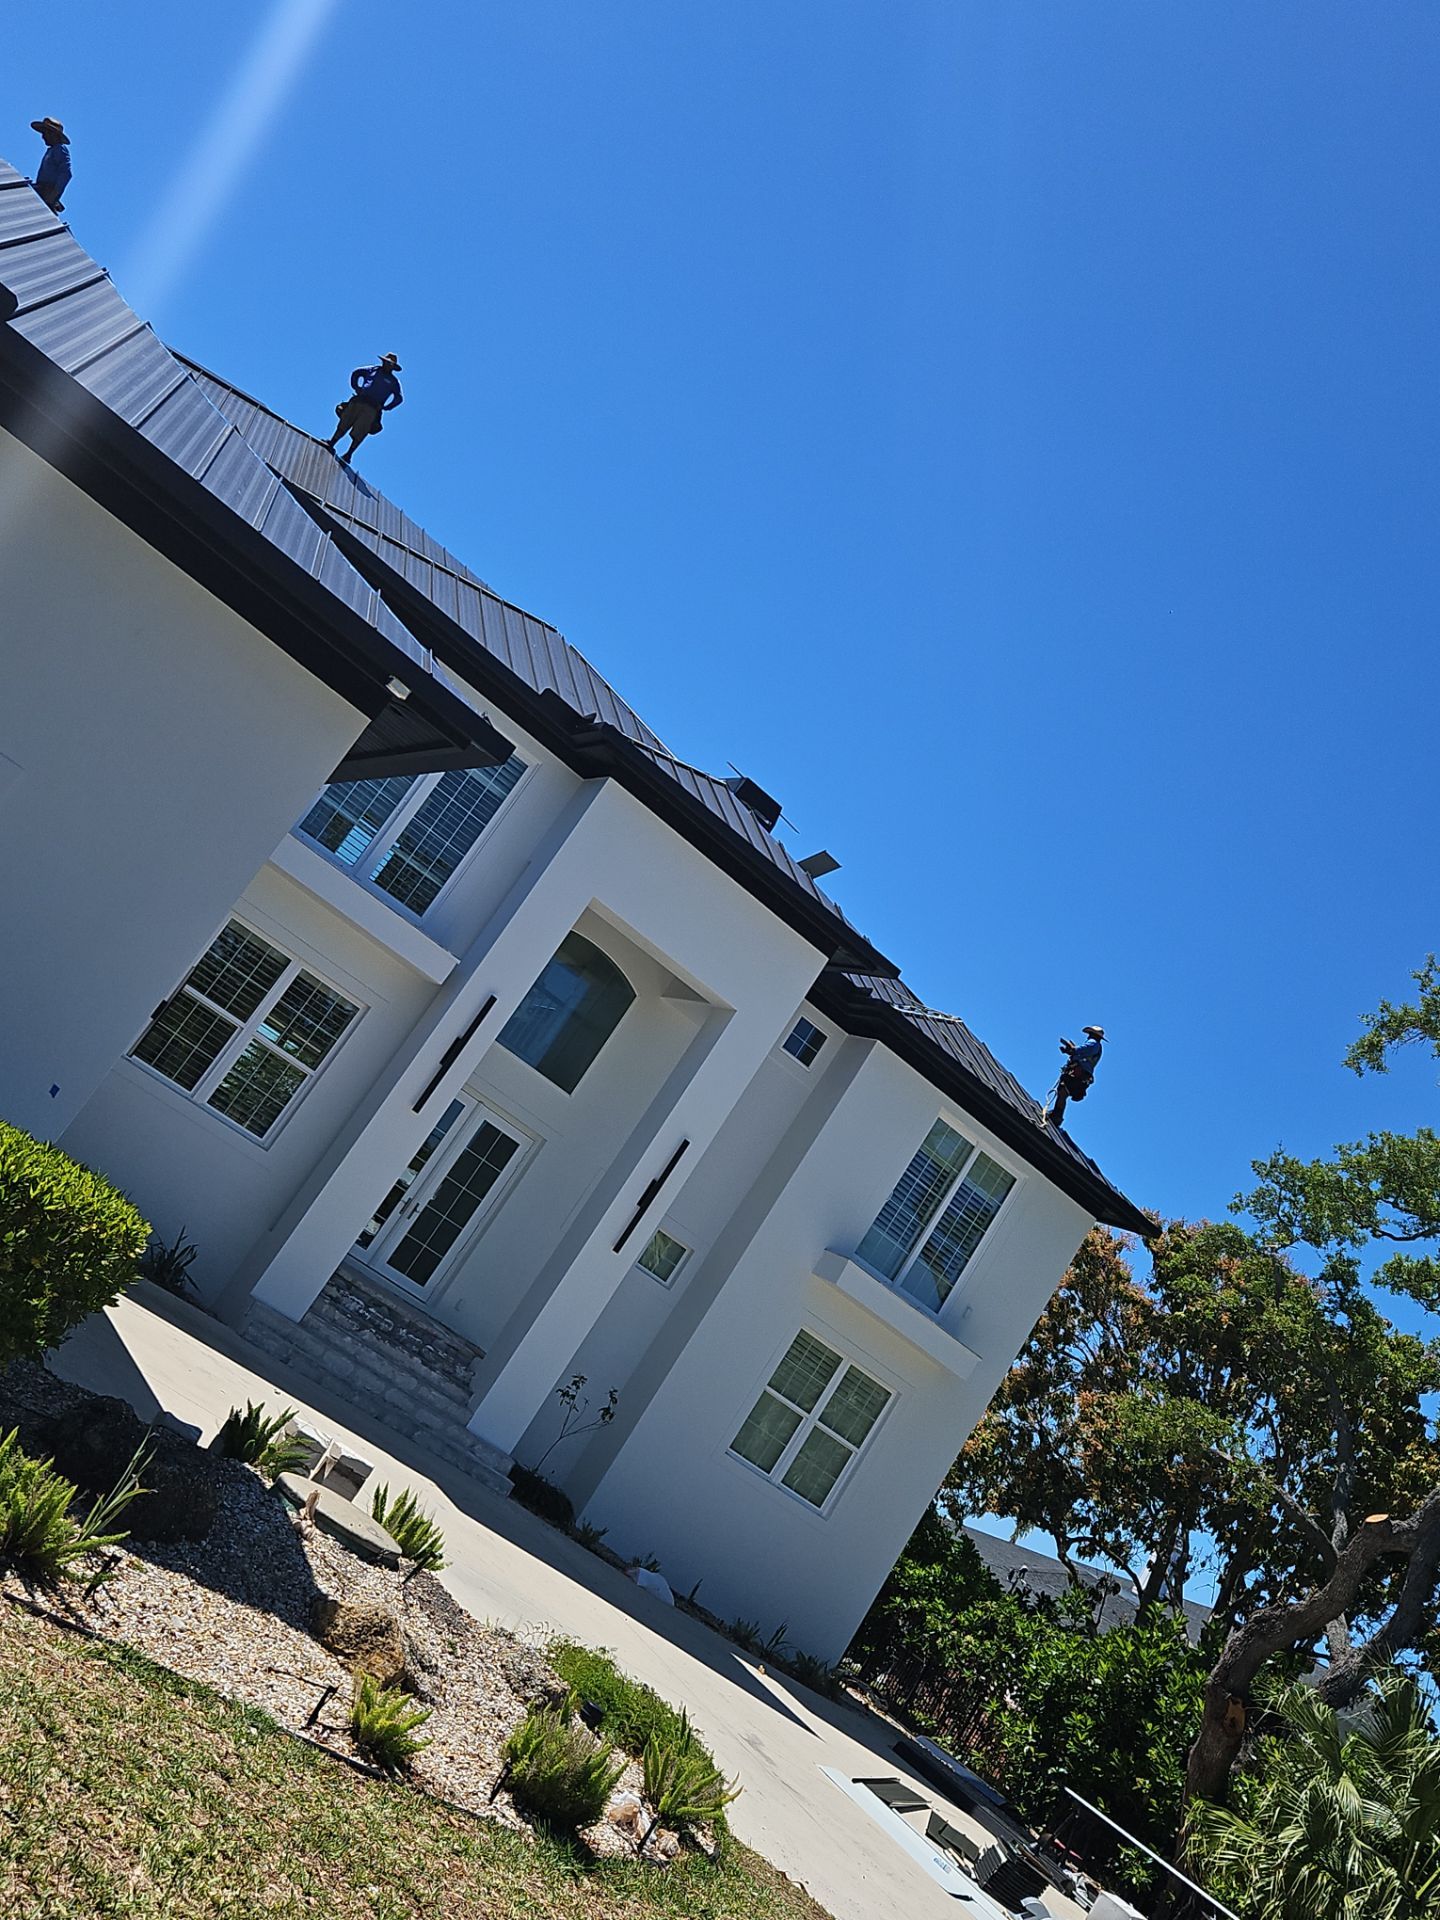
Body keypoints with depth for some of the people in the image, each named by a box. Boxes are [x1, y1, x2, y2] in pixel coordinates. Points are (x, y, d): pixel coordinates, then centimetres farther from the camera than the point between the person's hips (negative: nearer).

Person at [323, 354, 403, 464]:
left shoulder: (393, 382, 14)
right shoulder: (373, 370, 20)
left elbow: (398, 398, 7)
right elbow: (356, 373, 28)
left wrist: (385, 407, 0)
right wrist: (355, 387, 14)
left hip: (372, 408, -2)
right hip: (358, 401, 2)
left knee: (359, 434, -7)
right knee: (343, 425, -3)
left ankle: (348, 455, -7)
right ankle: (331, 444, -2)